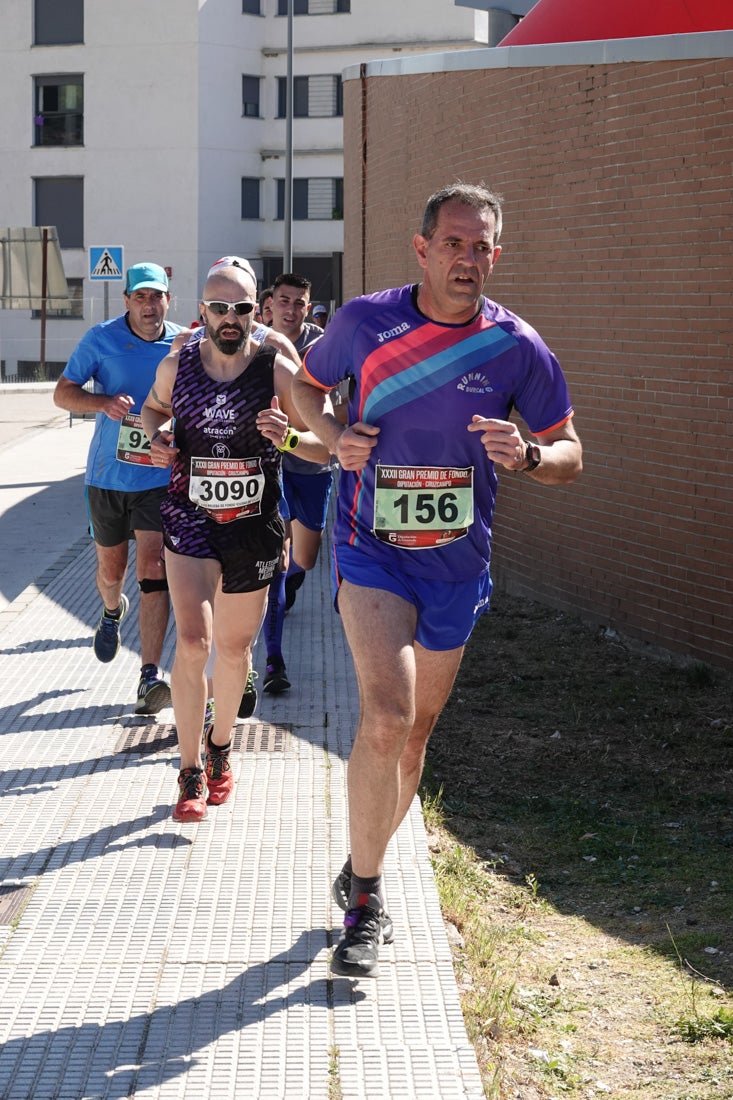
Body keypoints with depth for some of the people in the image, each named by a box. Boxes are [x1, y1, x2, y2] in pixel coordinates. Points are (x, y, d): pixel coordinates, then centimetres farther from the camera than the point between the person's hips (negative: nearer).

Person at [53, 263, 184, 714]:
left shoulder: (183, 344, -1)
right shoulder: (102, 339, -6)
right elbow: (63, 393, -4)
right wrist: (104, 402, -22)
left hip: (160, 477, -1)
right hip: (108, 474, 1)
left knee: (153, 569, -14)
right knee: (111, 570, 16)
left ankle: (150, 677, -16)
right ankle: (113, 610, 53)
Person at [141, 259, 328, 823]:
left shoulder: (279, 370, -7)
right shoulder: (178, 365, -1)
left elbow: (323, 447, -4)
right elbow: (154, 406, 20)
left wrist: (288, 437, -25)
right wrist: (158, 434, -3)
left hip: (254, 523, 0)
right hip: (190, 516, 0)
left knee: (234, 647, 12)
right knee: (192, 641, -14)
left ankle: (221, 747, 37)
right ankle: (192, 772, -4)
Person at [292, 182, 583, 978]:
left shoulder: (518, 349, -5)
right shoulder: (364, 322, -7)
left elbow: (570, 455, 3)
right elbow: (306, 384, 12)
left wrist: (527, 455, -20)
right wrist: (332, 434, -9)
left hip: (457, 562, 3)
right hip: (372, 553, -3)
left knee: (413, 733, 14)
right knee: (386, 716, -21)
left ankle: (363, 872, 37)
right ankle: (364, 901, -7)